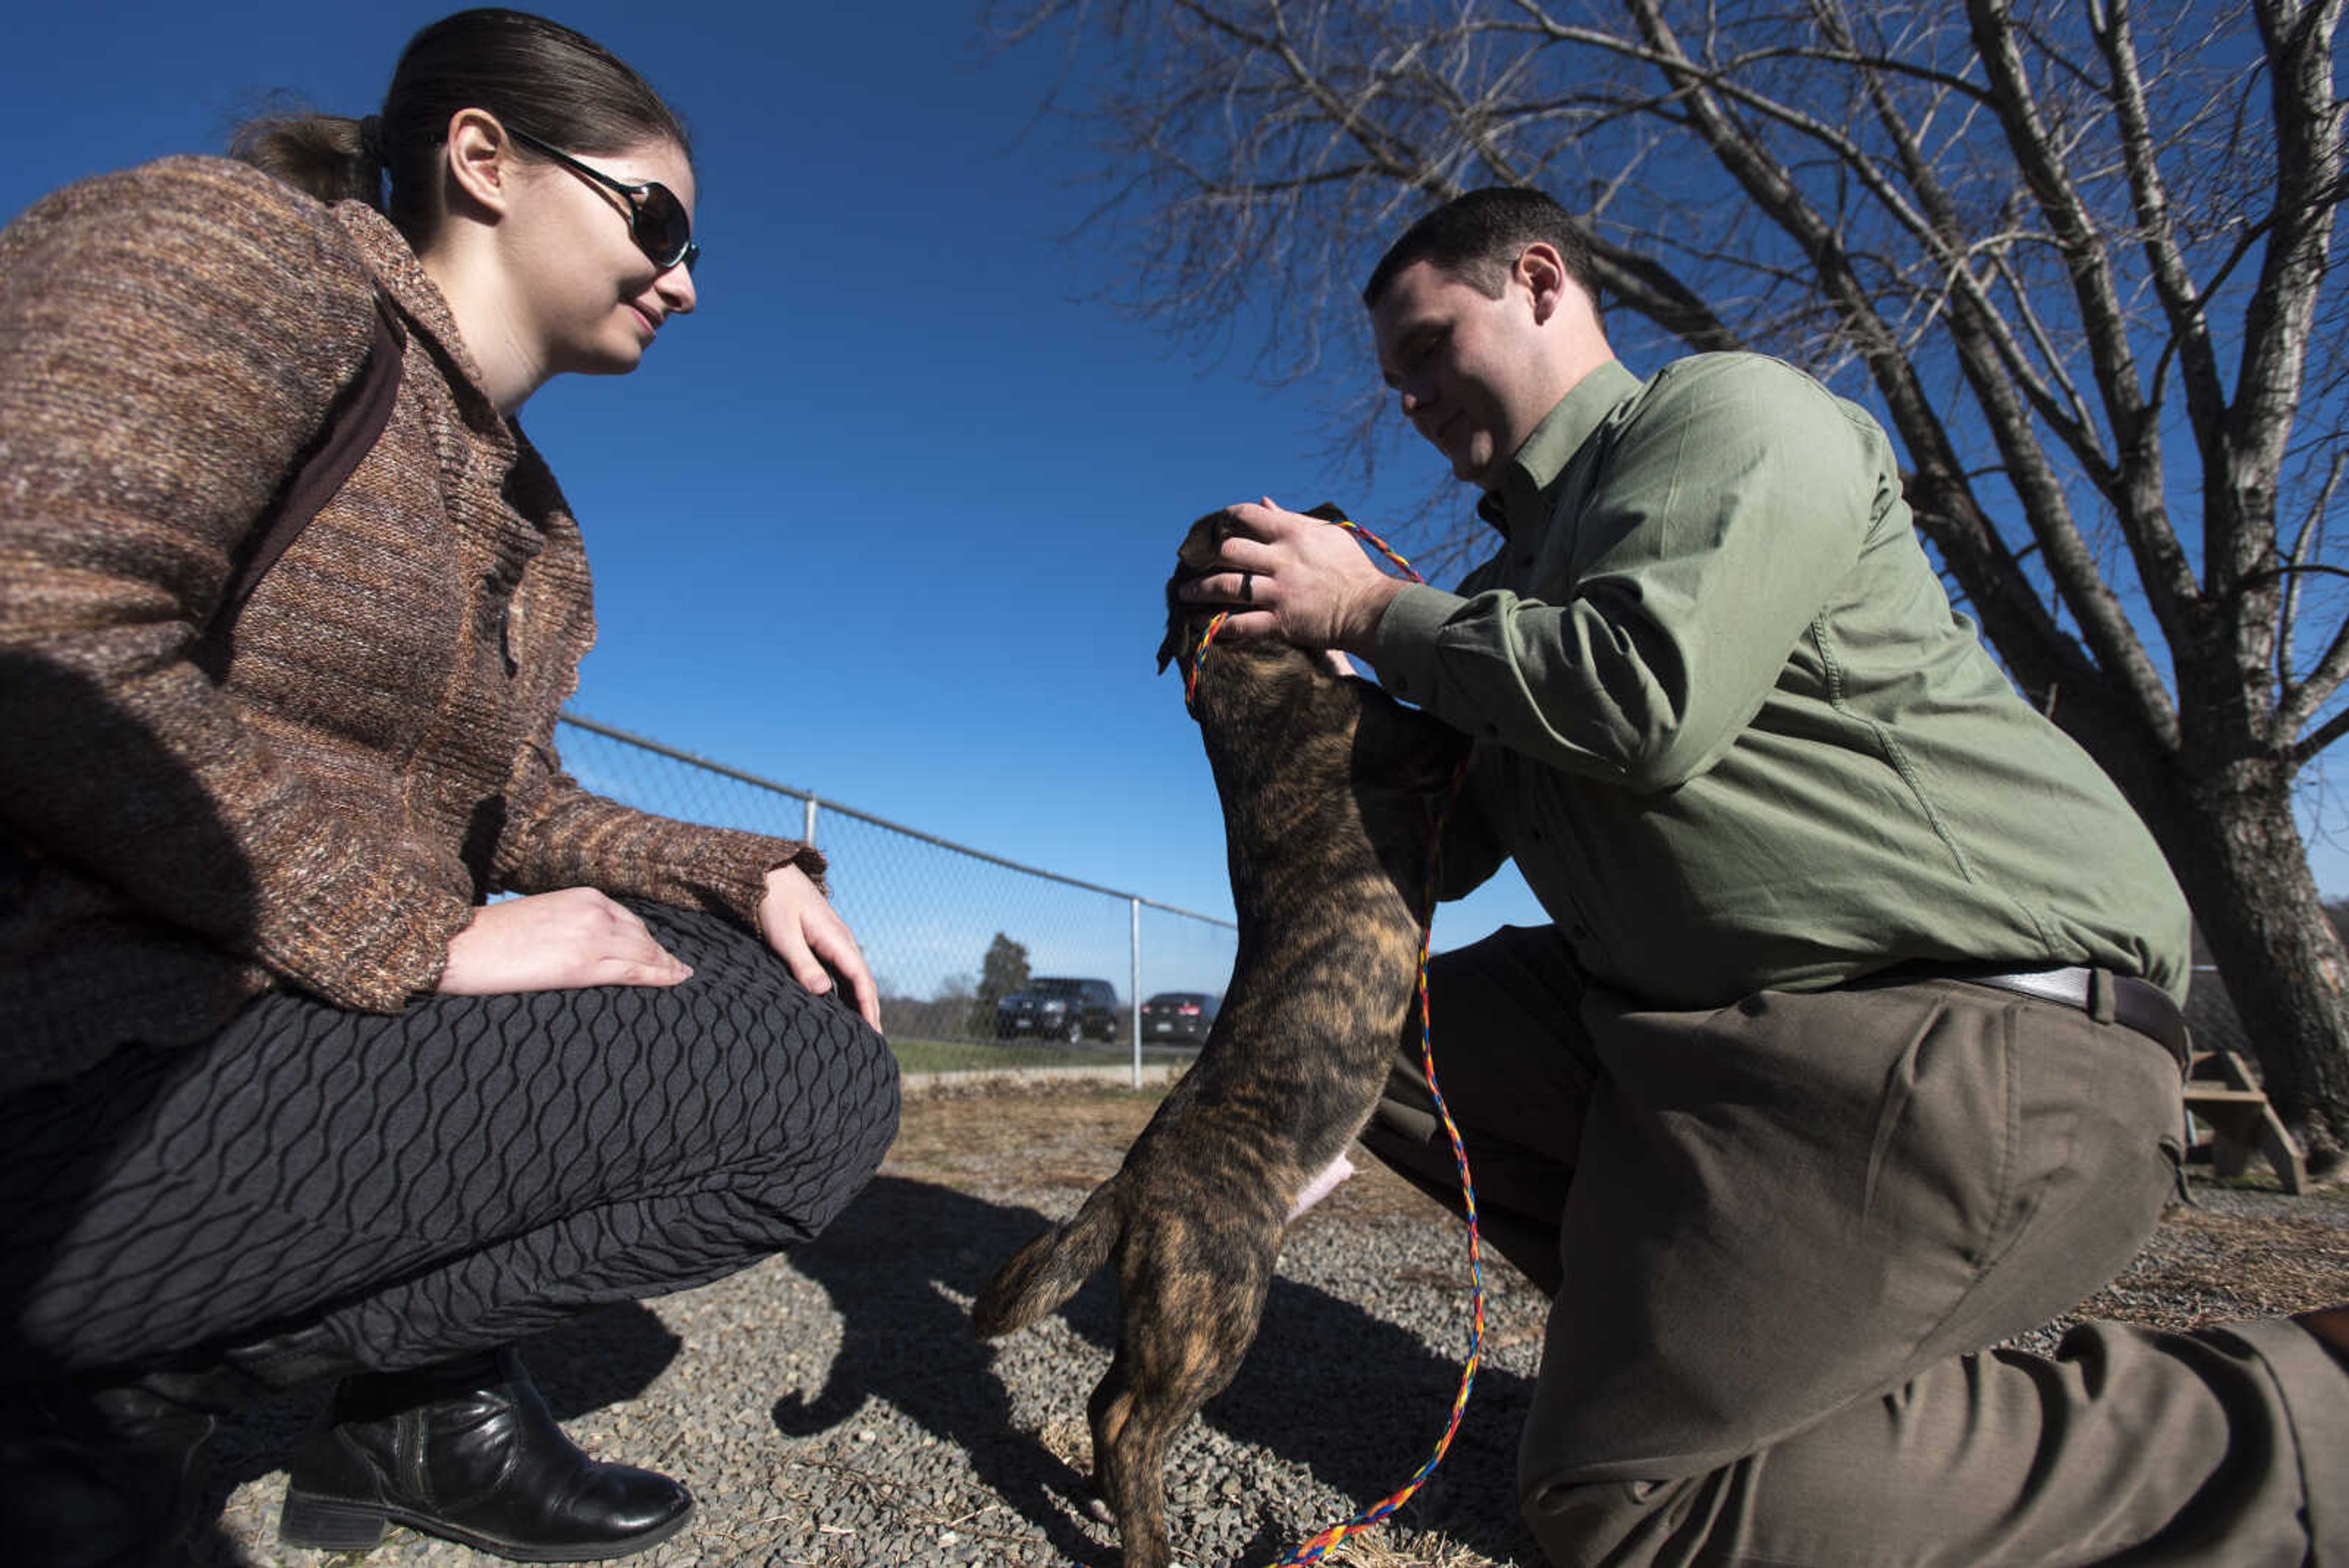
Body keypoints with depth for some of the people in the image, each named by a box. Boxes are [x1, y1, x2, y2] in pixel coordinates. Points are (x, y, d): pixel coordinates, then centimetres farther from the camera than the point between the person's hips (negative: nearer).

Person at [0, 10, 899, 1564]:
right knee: (817, 1088, -16)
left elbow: (513, 806, 16)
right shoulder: (237, 244, -6)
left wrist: (747, 876, 2)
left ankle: (419, 1394, 11)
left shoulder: (530, 518, 17)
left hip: (265, 1018, 9)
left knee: (753, 969, 10)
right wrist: (428, 937, -19)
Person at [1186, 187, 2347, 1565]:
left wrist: (1376, 610, -10)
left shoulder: (1728, 411, -4)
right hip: (1683, 1011, 9)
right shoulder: (1525, 572, 20)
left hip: (1978, 1020, -9)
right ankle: (1681, 1318, 7)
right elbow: (1447, 850, 17)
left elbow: (1649, 701, -24)